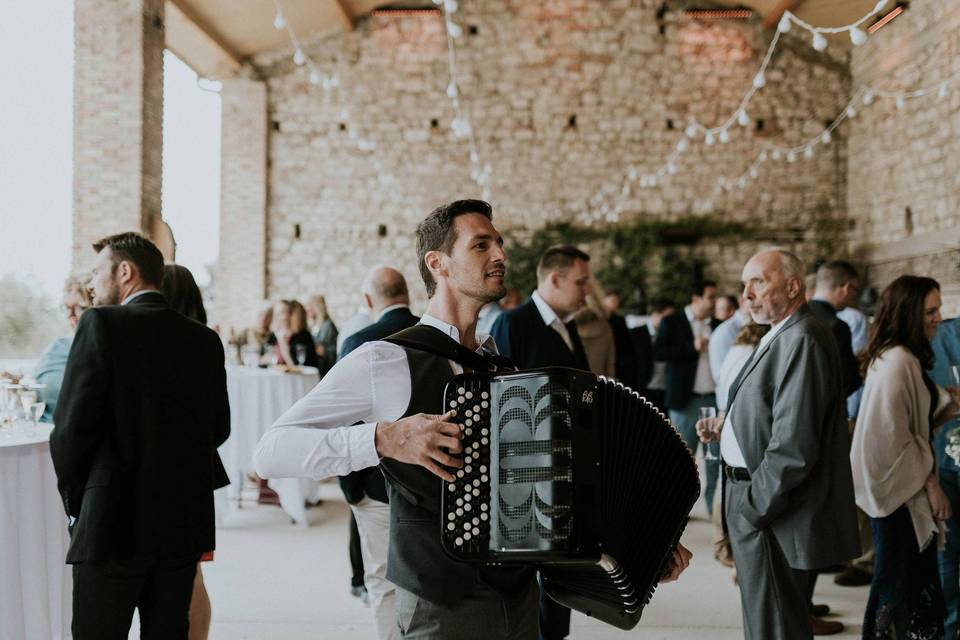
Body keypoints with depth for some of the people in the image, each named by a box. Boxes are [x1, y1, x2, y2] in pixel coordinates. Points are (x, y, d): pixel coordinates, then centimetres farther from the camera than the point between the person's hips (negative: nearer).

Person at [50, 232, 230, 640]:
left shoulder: (102, 324, -9)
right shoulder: (205, 339, 6)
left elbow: (71, 426, -11)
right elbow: (219, 429, 11)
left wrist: (75, 500, 3)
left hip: (114, 524, -5)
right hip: (185, 523, 5)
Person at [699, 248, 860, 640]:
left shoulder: (802, 340, -20)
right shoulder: (781, 337, 14)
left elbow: (794, 445, -25)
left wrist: (754, 508, -19)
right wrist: (725, 432, 6)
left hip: (774, 521, -10)